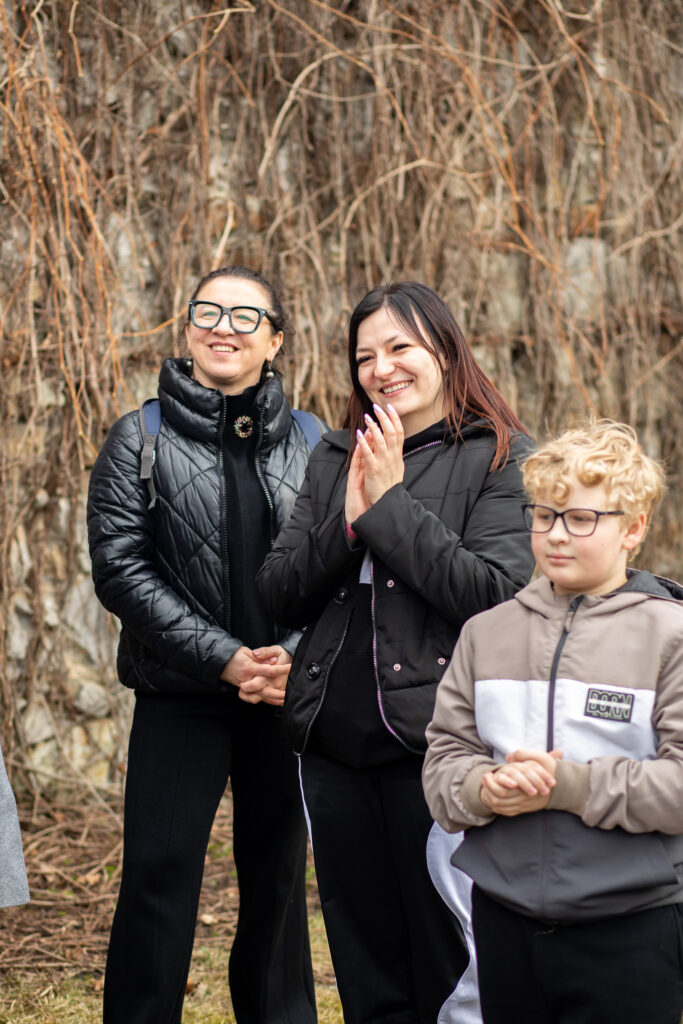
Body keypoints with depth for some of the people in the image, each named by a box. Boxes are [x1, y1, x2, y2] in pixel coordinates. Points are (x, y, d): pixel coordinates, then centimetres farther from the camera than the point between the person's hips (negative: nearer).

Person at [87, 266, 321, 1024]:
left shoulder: (309, 444, 6)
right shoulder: (141, 439, 0)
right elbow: (119, 568, -8)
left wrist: (296, 657, -13)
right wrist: (225, 658, -15)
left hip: (287, 696, 2)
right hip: (179, 696, -2)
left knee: (278, 875, 11)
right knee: (159, 879, -4)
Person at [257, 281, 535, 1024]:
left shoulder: (499, 458, -3)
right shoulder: (335, 457, 12)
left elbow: (499, 595, -16)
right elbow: (279, 596, 6)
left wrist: (391, 503, -13)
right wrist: (350, 521, -9)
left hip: (434, 741, -5)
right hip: (334, 743, 5)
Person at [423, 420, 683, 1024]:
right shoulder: (488, 632, 7)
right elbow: (443, 758, 6)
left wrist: (567, 783, -19)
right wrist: (485, 789, -15)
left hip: (628, 930, -4)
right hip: (504, 920, 4)